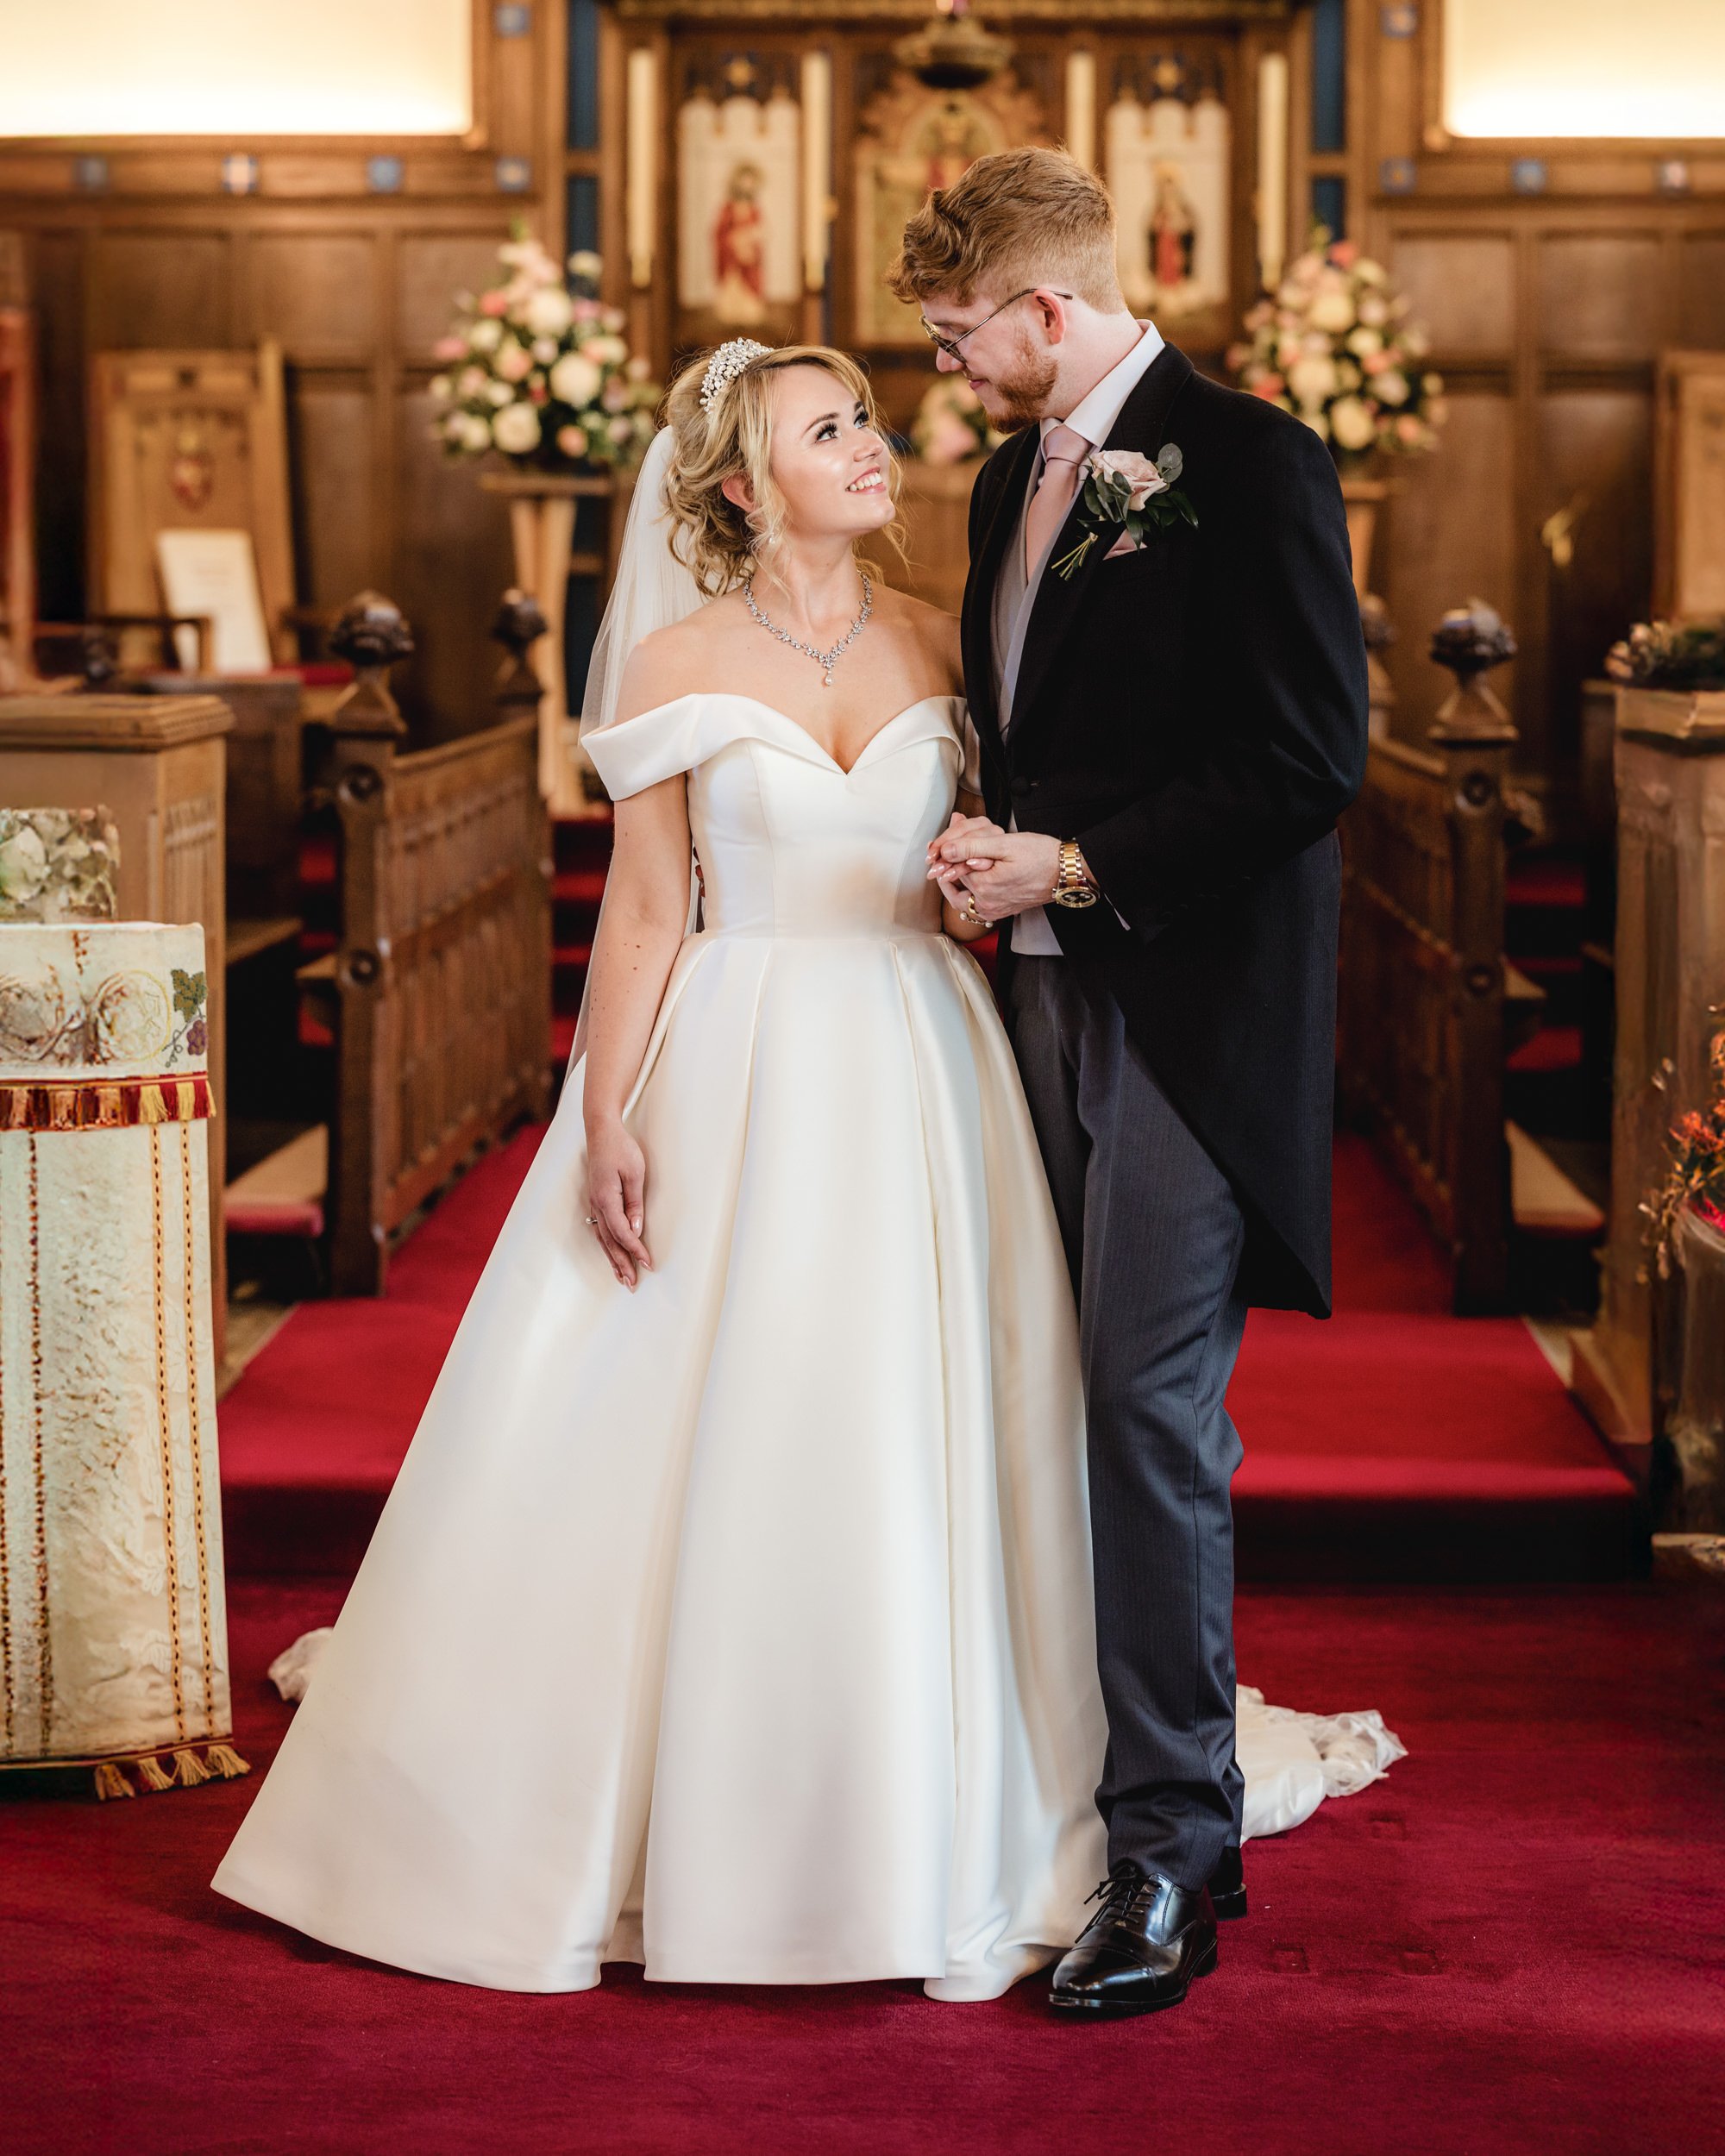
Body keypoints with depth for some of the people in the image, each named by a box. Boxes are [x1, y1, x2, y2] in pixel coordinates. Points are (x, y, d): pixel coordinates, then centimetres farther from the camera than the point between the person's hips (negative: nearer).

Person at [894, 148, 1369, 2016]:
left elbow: (1315, 760, -15)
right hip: (1047, 991, 8)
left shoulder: (1247, 462, -10)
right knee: (1076, 1406, 9)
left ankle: (1170, 1854, -2)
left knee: (1155, 1413, -8)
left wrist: (1079, 864, -14)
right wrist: (992, 848, 6)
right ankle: (1086, 1782, 18)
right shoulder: (1014, 475, 16)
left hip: (1192, 1007, -8)